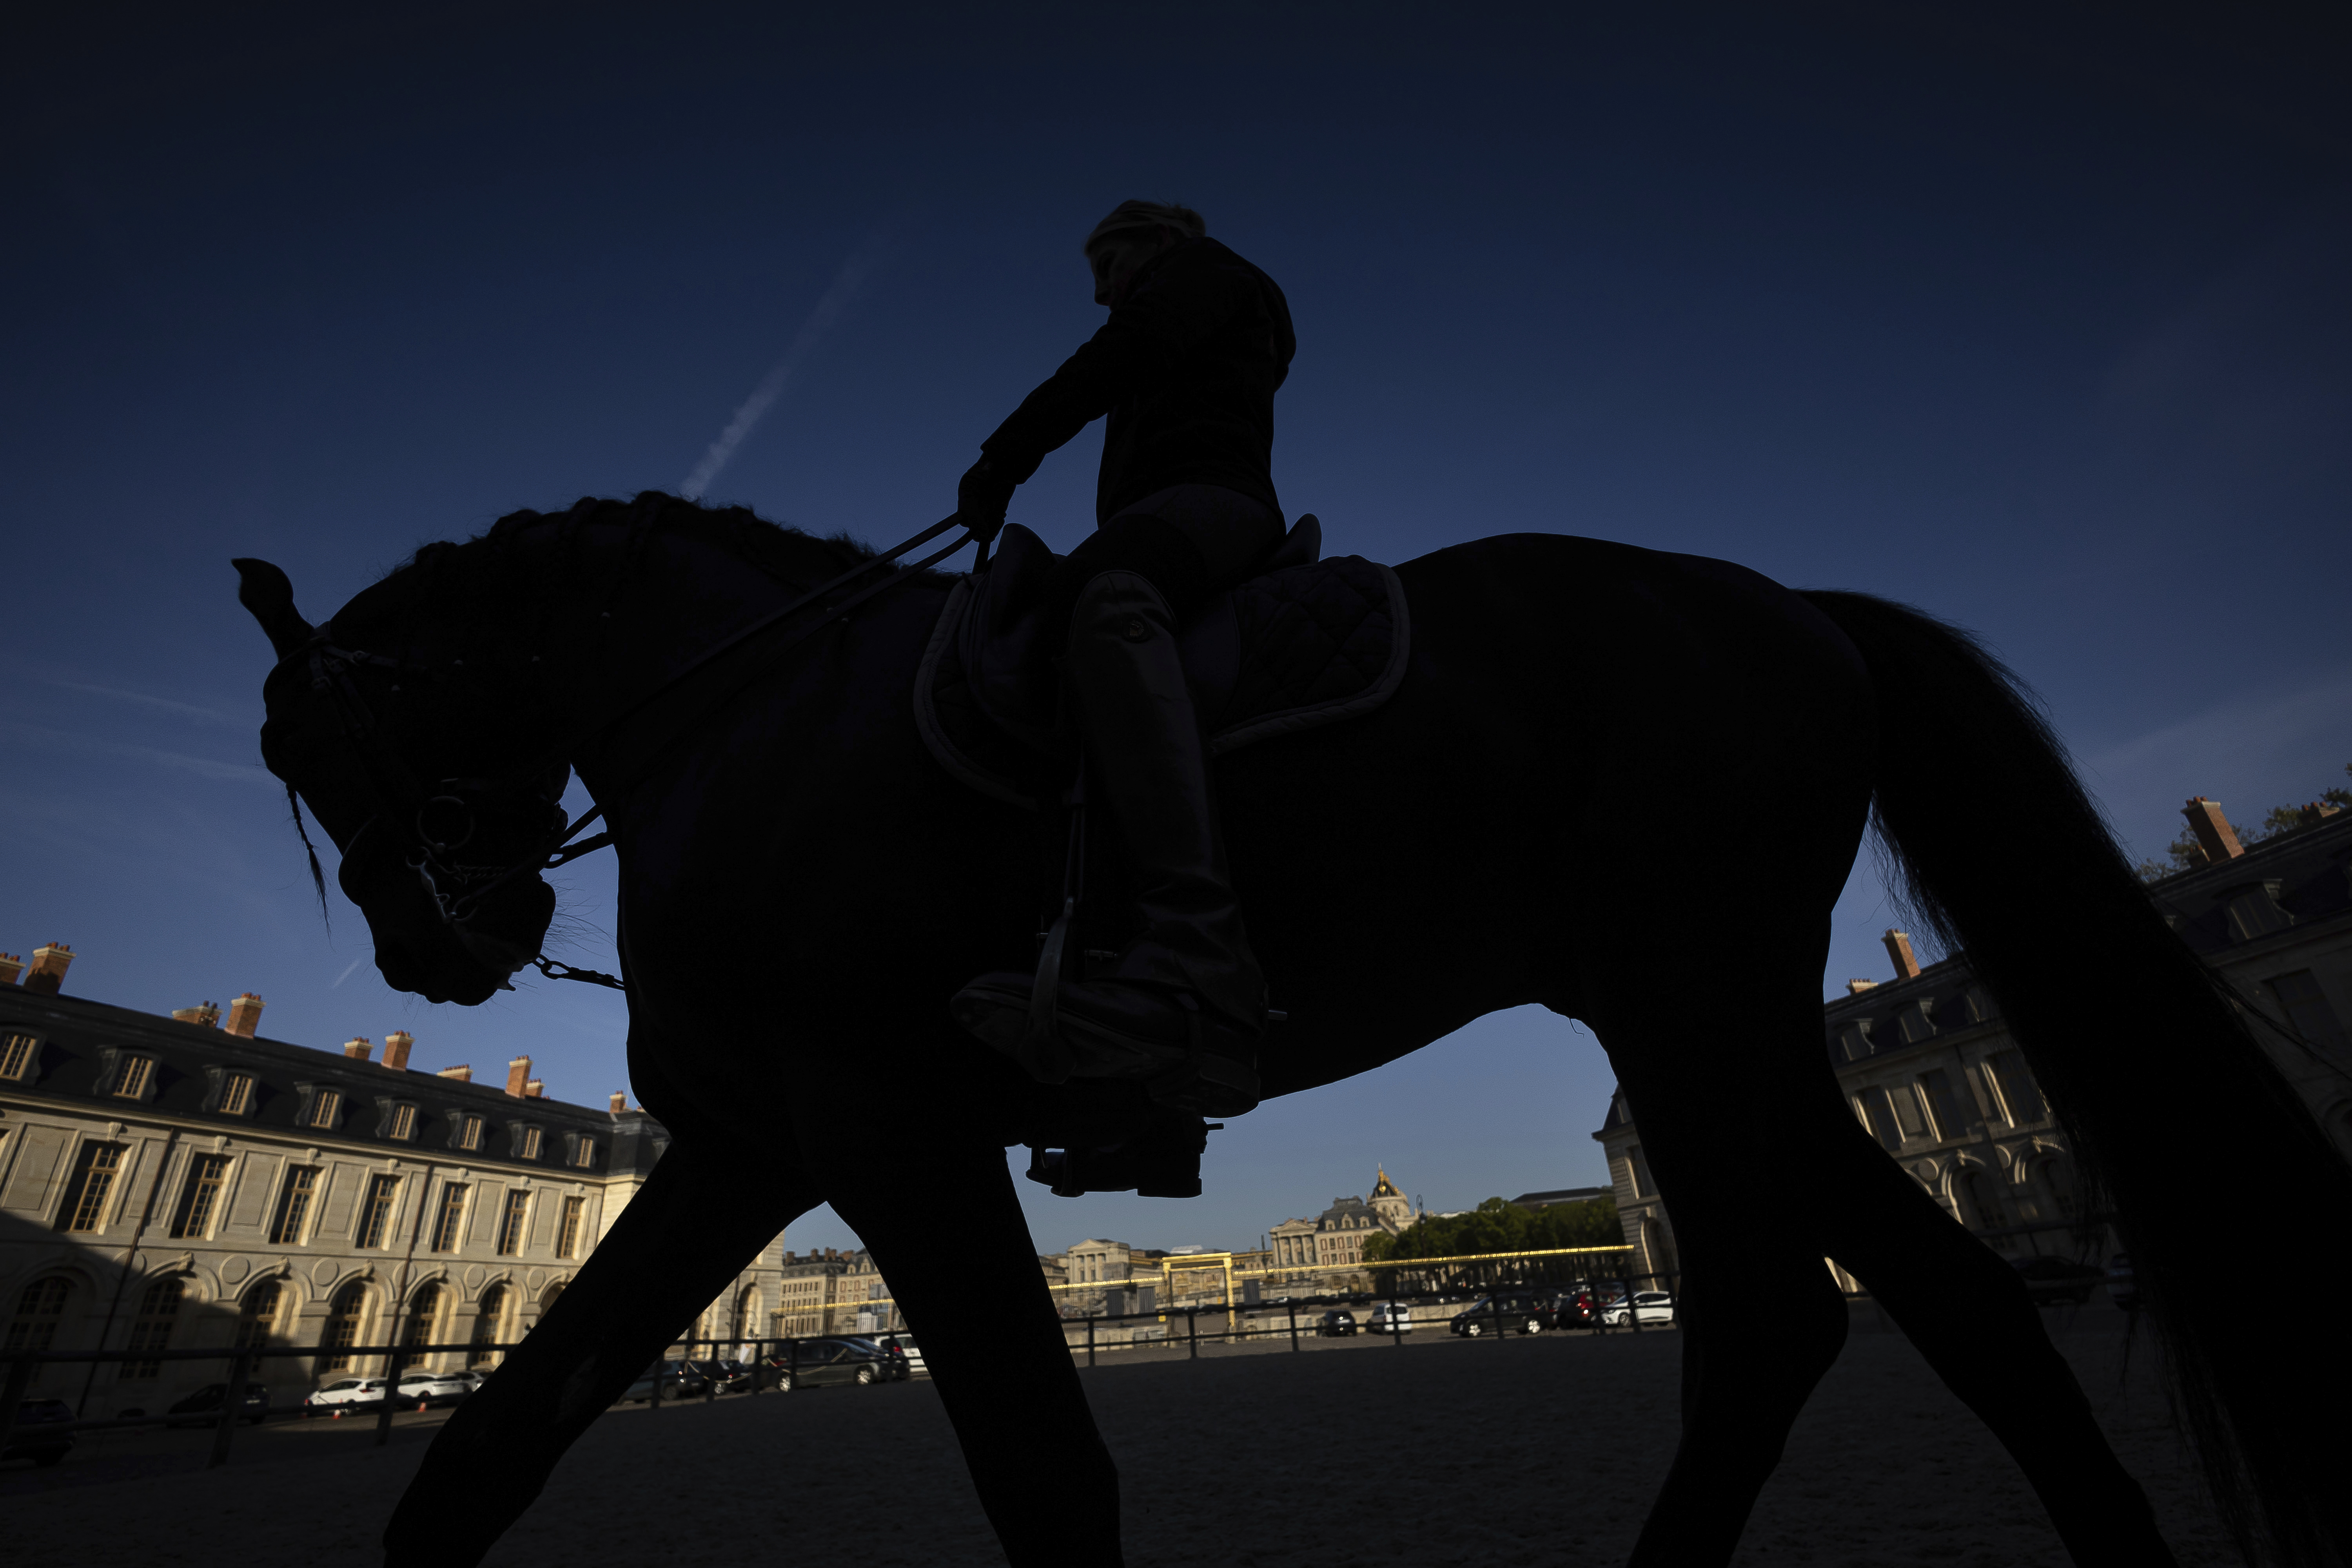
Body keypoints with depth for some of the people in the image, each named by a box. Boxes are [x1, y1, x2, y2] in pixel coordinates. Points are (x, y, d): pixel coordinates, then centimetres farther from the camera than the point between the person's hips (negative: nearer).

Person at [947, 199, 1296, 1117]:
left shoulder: (1205, 269, 17)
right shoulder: (1162, 371, 41)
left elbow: (1117, 359, 0)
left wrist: (1003, 458, -4)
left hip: (1212, 499, -10)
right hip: (1149, 535, 10)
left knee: (1105, 602, -41)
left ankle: (1197, 965, -62)